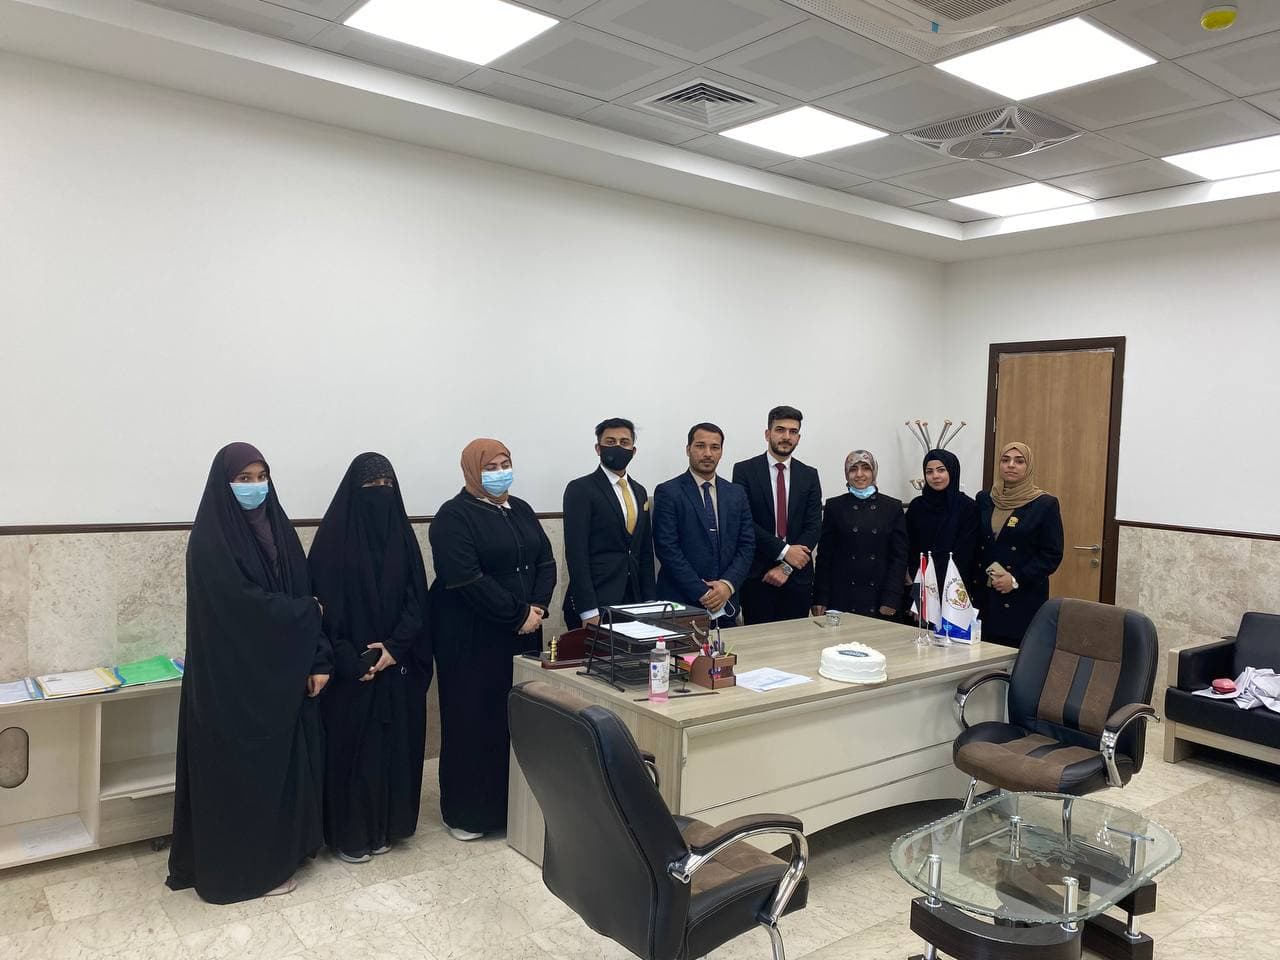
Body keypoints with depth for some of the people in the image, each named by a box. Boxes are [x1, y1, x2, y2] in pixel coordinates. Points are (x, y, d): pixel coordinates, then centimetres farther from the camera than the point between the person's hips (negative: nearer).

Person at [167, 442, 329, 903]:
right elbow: (246, 604, -20)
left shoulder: (278, 528, 7)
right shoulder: (210, 539, -13)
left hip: (283, 671, 6)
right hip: (233, 673, -6)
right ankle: (243, 866, 19)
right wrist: (306, 613, -6)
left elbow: (306, 594, 5)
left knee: (281, 760, 12)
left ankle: (276, 850, 28)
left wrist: (318, 660, -2)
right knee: (241, 767, 4)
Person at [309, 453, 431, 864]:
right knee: (350, 744, 3)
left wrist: (395, 646, -11)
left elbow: (416, 598, 2)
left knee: (392, 743, 9)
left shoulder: (403, 534, 5)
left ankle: (383, 827, 23)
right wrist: (349, 660, -16)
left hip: (396, 663, 4)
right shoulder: (334, 535, -6)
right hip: (350, 667, -3)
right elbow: (324, 602, -9)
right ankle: (348, 833, 17)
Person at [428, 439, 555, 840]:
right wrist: (519, 615, -17)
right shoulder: (454, 517, -10)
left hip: (523, 633, 6)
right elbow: (467, 580, -20)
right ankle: (467, 811, 16)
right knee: (475, 719, 2)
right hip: (473, 638, -6)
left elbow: (545, 561, 10)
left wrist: (538, 606, -8)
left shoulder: (521, 510, 12)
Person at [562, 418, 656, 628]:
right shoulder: (580, 489, -7)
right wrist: (588, 610, -19)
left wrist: (649, 603, 10)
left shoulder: (639, 492, 14)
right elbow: (576, 552, -13)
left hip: (633, 601, 6)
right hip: (595, 605, -6)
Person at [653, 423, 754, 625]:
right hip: (681, 602, -4)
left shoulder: (736, 493, 10)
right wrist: (702, 593, -15)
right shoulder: (667, 492, -4)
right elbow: (667, 549, -11)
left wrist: (728, 584, -10)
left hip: (725, 603, 4)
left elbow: (747, 545, 6)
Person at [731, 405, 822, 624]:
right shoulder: (745, 470, 0)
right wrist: (784, 551, -14)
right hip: (757, 574, -3)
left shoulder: (809, 475, 10)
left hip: (797, 575, 3)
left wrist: (786, 567, -8)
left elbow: (814, 525, 2)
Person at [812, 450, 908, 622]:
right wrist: (820, 599, -2)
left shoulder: (893, 507, 5)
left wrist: (891, 600, -6)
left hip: (879, 598, 1)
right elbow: (824, 556, 4)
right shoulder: (835, 506, 4)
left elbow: (899, 557, 3)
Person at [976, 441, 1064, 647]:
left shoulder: (1046, 505, 0)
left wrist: (1016, 580, -12)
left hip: (1024, 601, -3)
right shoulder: (984, 499, 11)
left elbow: (1052, 555, -3)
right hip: (984, 598, 3)